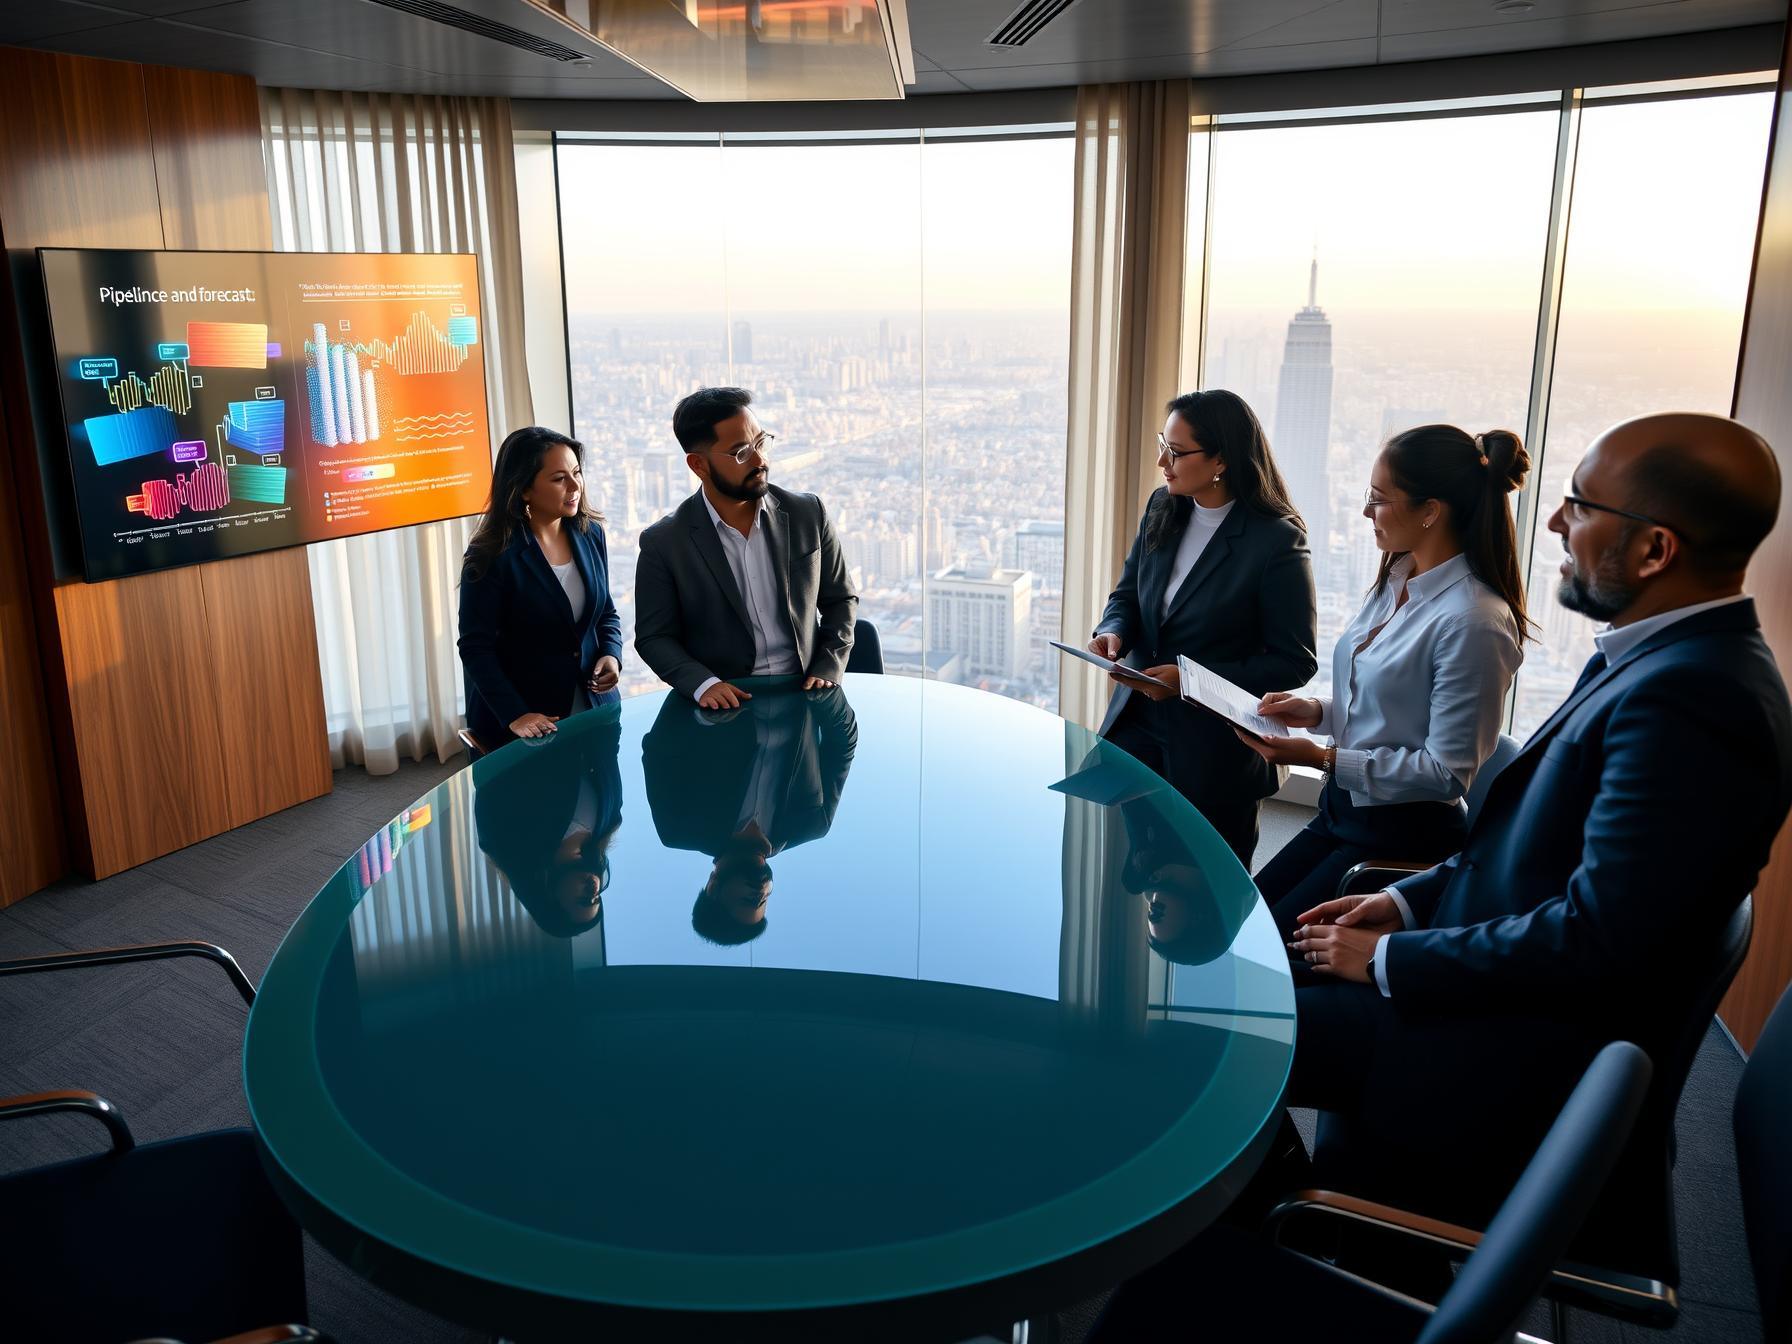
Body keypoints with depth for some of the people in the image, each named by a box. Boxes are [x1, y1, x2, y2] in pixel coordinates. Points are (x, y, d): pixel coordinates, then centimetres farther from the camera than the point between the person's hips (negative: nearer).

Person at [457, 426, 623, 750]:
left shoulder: (590, 534, -1)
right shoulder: (491, 555, -15)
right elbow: (475, 648, -15)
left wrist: (611, 654, -9)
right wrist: (514, 715, -24)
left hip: (594, 704, 5)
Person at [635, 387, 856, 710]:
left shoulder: (808, 514, 3)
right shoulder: (663, 543, -4)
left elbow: (840, 600, 12)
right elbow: (654, 637, 2)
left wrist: (828, 671, -2)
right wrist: (703, 683, -15)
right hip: (726, 707, 0)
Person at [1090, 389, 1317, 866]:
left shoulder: (1277, 542, -18)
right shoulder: (1162, 508, 1)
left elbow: (1294, 662, -14)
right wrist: (1113, 632, -11)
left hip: (1215, 750, -5)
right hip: (1136, 722, 5)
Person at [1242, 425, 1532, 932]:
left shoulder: (1474, 621, -23)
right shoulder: (1395, 581, 4)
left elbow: (1447, 772, -21)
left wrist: (1323, 758, -21)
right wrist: (1317, 710, 0)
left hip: (1407, 835, -8)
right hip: (1342, 811, 8)